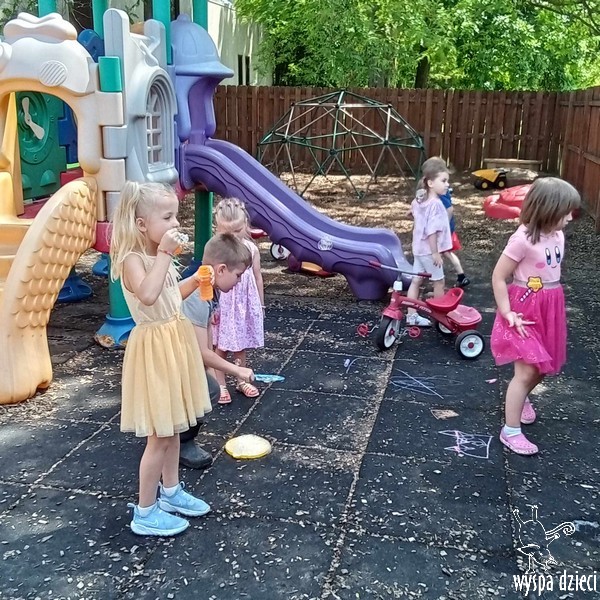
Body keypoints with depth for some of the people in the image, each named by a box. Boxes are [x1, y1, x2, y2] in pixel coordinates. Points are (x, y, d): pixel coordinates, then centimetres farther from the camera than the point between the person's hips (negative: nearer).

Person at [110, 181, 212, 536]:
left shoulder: (159, 256, 8)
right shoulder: (132, 259, -20)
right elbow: (149, 295, -39)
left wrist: (195, 281, 6)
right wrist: (165, 254, -34)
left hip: (176, 342, 9)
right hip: (155, 349, -9)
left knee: (173, 427, 20)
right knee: (159, 436, 1)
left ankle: (170, 491, 37)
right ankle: (145, 513, 16)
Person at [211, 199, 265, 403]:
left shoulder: (252, 249, -3)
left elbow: (257, 278, 6)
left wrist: (260, 305, 10)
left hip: (245, 305, 3)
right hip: (223, 306, -3)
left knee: (240, 346, 17)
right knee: (221, 347, 6)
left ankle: (241, 380, 32)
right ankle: (220, 385, 19)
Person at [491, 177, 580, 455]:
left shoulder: (557, 235, 0)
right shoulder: (523, 239, -23)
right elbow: (498, 277, -18)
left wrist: (550, 304, 13)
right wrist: (507, 313, -19)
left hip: (550, 309, 8)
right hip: (526, 310, -7)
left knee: (543, 366, 19)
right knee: (527, 371, -6)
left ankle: (521, 398, 48)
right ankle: (511, 431, 7)